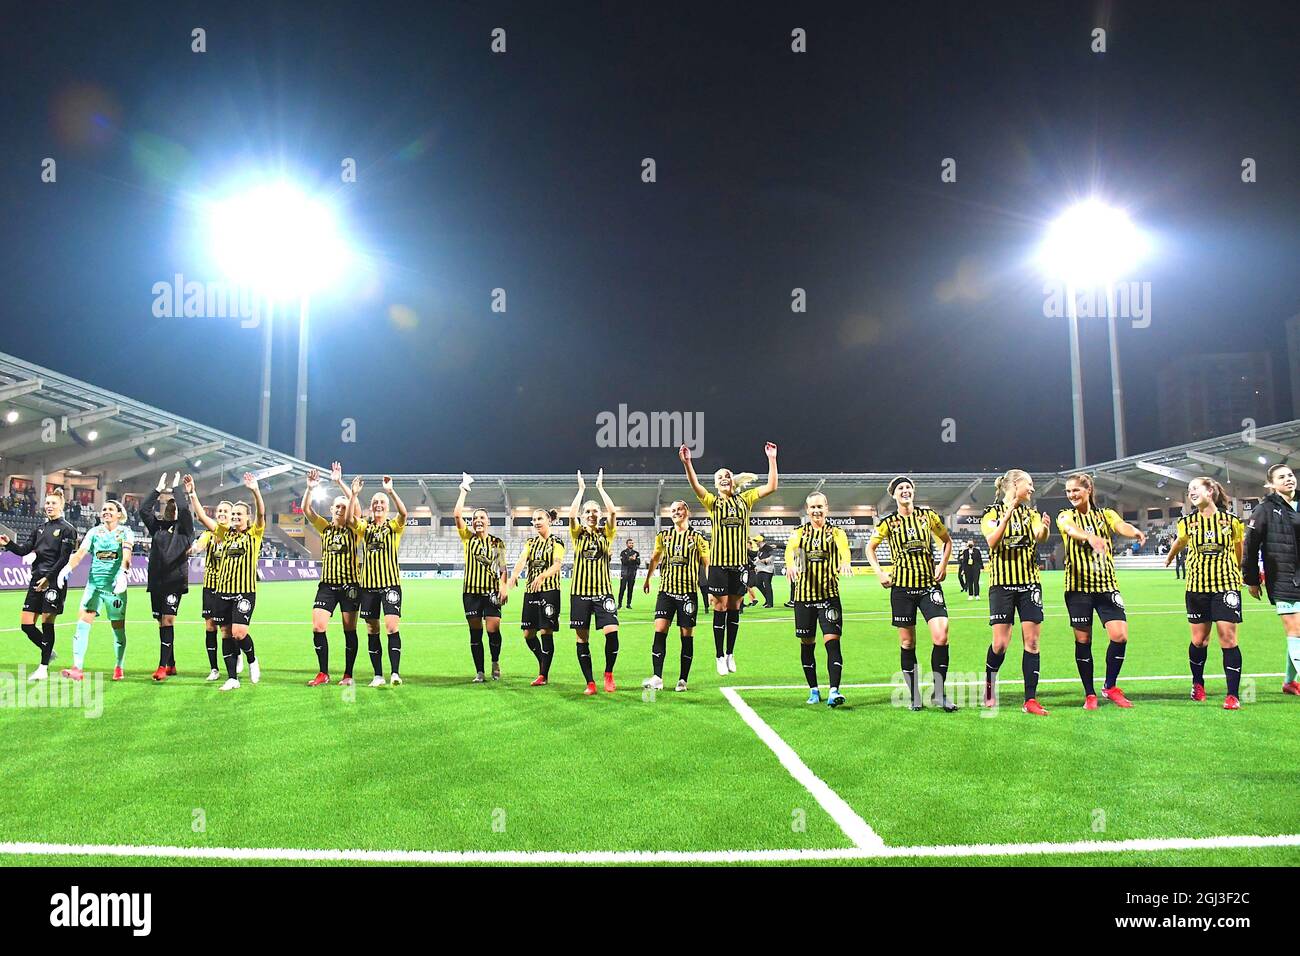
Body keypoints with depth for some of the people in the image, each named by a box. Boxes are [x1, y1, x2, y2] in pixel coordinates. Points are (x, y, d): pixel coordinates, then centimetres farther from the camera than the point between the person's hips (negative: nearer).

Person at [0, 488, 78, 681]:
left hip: (54, 582, -6)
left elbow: (64, 559, -11)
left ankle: (43, 668, 4)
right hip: (37, 580, 6)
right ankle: (48, 652, 25)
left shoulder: (67, 529, -3)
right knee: (26, 624, 3)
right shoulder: (40, 528, 16)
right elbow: (24, 550, 9)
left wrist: (48, 578, -17)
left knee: (47, 623, -4)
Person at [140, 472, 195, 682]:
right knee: (162, 623, 8)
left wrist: (174, 489, -1)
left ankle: (163, 666, -11)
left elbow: (185, 509, -12)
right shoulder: (157, 527, 15)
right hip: (156, 581, 5)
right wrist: (158, 490, 5)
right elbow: (144, 510, 7)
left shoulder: (184, 529, 2)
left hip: (174, 581, -5)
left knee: (168, 621, -12)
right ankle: (171, 665, 15)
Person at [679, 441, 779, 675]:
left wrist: (772, 459, 0)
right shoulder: (713, 502, 1)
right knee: (720, 608, 1)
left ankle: (730, 654, 22)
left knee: (734, 609, 10)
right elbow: (696, 486, -16)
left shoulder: (744, 500, 9)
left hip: (739, 562, 2)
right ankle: (720, 657, 10)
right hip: (719, 562, -2)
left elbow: (771, 487, 4)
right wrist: (687, 462, -30)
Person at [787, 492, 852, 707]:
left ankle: (834, 691, -12)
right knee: (807, 644, 8)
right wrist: (790, 564, -39)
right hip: (804, 595, 2)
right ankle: (813, 690, 21)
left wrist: (845, 562, -43)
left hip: (829, 594, -1)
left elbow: (843, 547, -19)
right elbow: (790, 548, -16)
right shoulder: (800, 532, 6)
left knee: (832, 641, -11)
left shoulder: (835, 532, 4)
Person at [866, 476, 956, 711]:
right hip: (902, 587, 0)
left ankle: (939, 693, 0)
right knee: (907, 642, 4)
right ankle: (914, 696, 16)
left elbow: (947, 541, 18)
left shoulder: (928, 515, 4)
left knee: (941, 636, -14)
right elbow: (870, 547, 15)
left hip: (929, 584, 0)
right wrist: (879, 573, 3)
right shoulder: (888, 522, 2)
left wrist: (943, 565, 4)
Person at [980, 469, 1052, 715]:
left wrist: (1044, 529, -32)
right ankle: (988, 685, 21)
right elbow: (992, 541, -17)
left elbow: (1040, 537, -9)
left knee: (1032, 641, -2)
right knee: (1000, 643, -5)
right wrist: (1007, 515, -29)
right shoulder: (992, 512, -1)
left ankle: (1030, 700, 2)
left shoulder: (1031, 513, 11)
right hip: (1002, 583, -4)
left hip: (1029, 582, 4)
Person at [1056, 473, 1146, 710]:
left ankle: (1110, 686, 12)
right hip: (1078, 587, -1)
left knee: (1120, 635, -9)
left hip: (1107, 585, 1)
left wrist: (1134, 531, -41)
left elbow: (1121, 525, -15)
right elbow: (1071, 529, -23)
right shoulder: (1065, 516, 2)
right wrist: (1090, 536, -46)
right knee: (1083, 640, 2)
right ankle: (1090, 694, 14)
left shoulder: (1106, 514, 7)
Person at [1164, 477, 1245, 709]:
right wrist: (1169, 558, 38)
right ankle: (1198, 683, 31)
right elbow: (1180, 542, 21)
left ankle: (1233, 694, 0)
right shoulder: (1187, 522, -1)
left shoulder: (1231, 520, -6)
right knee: (1199, 640, 8)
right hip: (1197, 586, 2)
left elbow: (1239, 550, 10)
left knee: (1228, 638, -7)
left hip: (1227, 585, -2)